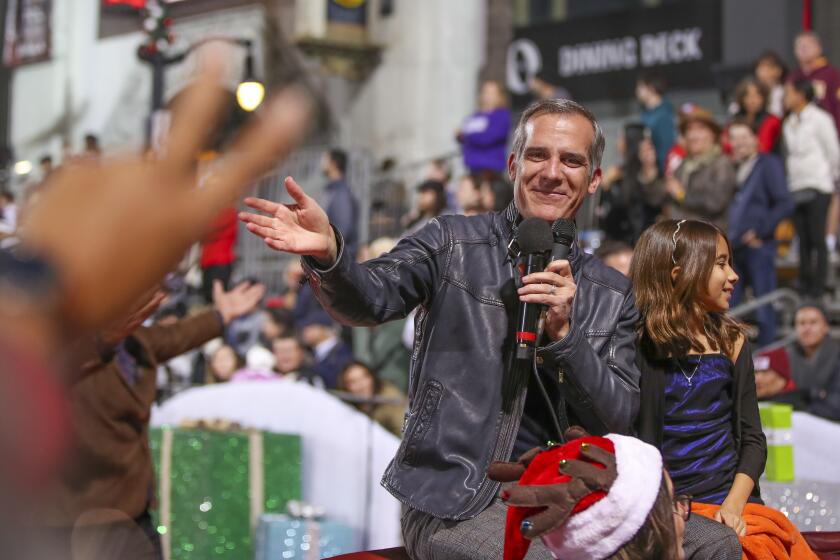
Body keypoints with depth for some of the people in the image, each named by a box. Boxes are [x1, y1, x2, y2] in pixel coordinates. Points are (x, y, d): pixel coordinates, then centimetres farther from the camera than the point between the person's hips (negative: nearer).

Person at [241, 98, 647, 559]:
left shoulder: (613, 294, 11)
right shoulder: (452, 243, 2)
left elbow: (619, 421, 1)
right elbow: (369, 299, -17)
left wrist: (563, 334, -14)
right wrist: (328, 254, -39)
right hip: (451, 500, -4)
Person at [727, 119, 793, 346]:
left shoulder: (769, 164, -1)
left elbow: (785, 204, -8)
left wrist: (759, 231, -13)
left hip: (759, 247, -5)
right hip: (733, 249, 5)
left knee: (764, 310, -1)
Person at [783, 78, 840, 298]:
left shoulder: (820, 119, -5)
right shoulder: (788, 124, 14)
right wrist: (790, 181, 12)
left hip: (817, 187, -6)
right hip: (796, 187, 6)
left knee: (817, 239, -7)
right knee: (803, 240, 6)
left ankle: (817, 288, -5)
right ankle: (804, 286, 9)